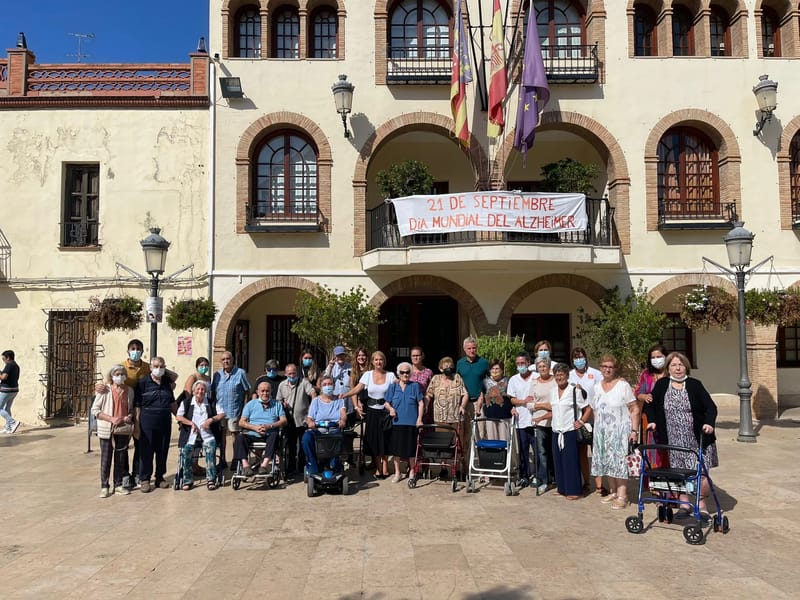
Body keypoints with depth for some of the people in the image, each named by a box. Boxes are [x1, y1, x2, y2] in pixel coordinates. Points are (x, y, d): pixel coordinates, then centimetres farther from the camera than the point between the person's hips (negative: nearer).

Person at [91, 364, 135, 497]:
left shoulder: (129, 390, 5)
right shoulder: (105, 390, -7)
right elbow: (94, 410, -6)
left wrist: (130, 416, -5)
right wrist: (111, 419, -16)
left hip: (123, 430, 3)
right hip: (107, 430, -3)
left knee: (121, 458, 10)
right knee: (106, 459, 4)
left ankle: (118, 485, 21)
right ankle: (104, 486, 15)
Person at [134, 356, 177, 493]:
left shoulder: (167, 383, 10)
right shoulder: (143, 383, -3)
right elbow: (137, 405, -5)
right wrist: (137, 423, -10)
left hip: (165, 421, 4)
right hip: (148, 420, -4)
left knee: (163, 450, 9)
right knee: (146, 450, 1)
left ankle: (160, 477, 21)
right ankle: (145, 479, 11)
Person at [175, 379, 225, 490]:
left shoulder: (212, 403, 16)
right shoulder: (186, 402, 15)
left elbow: (222, 414, 5)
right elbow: (178, 417, 2)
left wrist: (211, 420, -11)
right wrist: (191, 423, -10)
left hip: (207, 433, 0)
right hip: (190, 434, 0)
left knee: (210, 448, -28)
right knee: (186, 450, -25)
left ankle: (211, 480, -21)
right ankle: (188, 480, -9)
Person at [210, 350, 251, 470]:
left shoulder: (240, 373, -4)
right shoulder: (217, 374, 9)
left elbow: (247, 391, -2)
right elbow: (213, 392, 15)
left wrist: (245, 406, -6)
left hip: (234, 410, -4)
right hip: (220, 410, 4)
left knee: (235, 434, 1)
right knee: (221, 434, 10)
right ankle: (222, 460, 21)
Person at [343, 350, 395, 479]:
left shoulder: (390, 375, -1)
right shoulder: (368, 375, 1)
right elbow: (356, 389, -5)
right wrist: (344, 395, -19)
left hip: (385, 411, -1)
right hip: (371, 411, 1)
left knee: (384, 439, 1)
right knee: (373, 440, 3)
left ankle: (384, 467, 14)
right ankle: (378, 468, 15)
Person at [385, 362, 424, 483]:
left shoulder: (415, 386, 4)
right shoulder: (393, 387, 8)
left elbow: (421, 403, 3)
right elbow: (387, 403, 10)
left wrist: (419, 418, -5)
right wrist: (390, 408, -11)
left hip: (411, 422, -1)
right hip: (397, 422, 2)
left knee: (411, 449, 4)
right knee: (396, 448, 6)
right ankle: (397, 473, 21)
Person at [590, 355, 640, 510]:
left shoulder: (623, 385, -5)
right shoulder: (597, 387, 11)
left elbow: (635, 409, -8)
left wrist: (634, 430, -14)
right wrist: (597, 430, 11)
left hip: (620, 431, -5)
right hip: (602, 432, 5)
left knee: (619, 461, -7)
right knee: (607, 462, 8)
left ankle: (622, 495, -2)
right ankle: (613, 492, 20)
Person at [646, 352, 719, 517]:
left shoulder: (694, 385, -2)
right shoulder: (661, 385, 4)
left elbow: (711, 407, -4)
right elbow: (650, 405, 15)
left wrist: (709, 423, -21)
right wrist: (652, 421, 1)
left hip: (697, 439, -2)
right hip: (674, 440, 2)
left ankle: (701, 504, 18)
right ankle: (684, 504, 21)